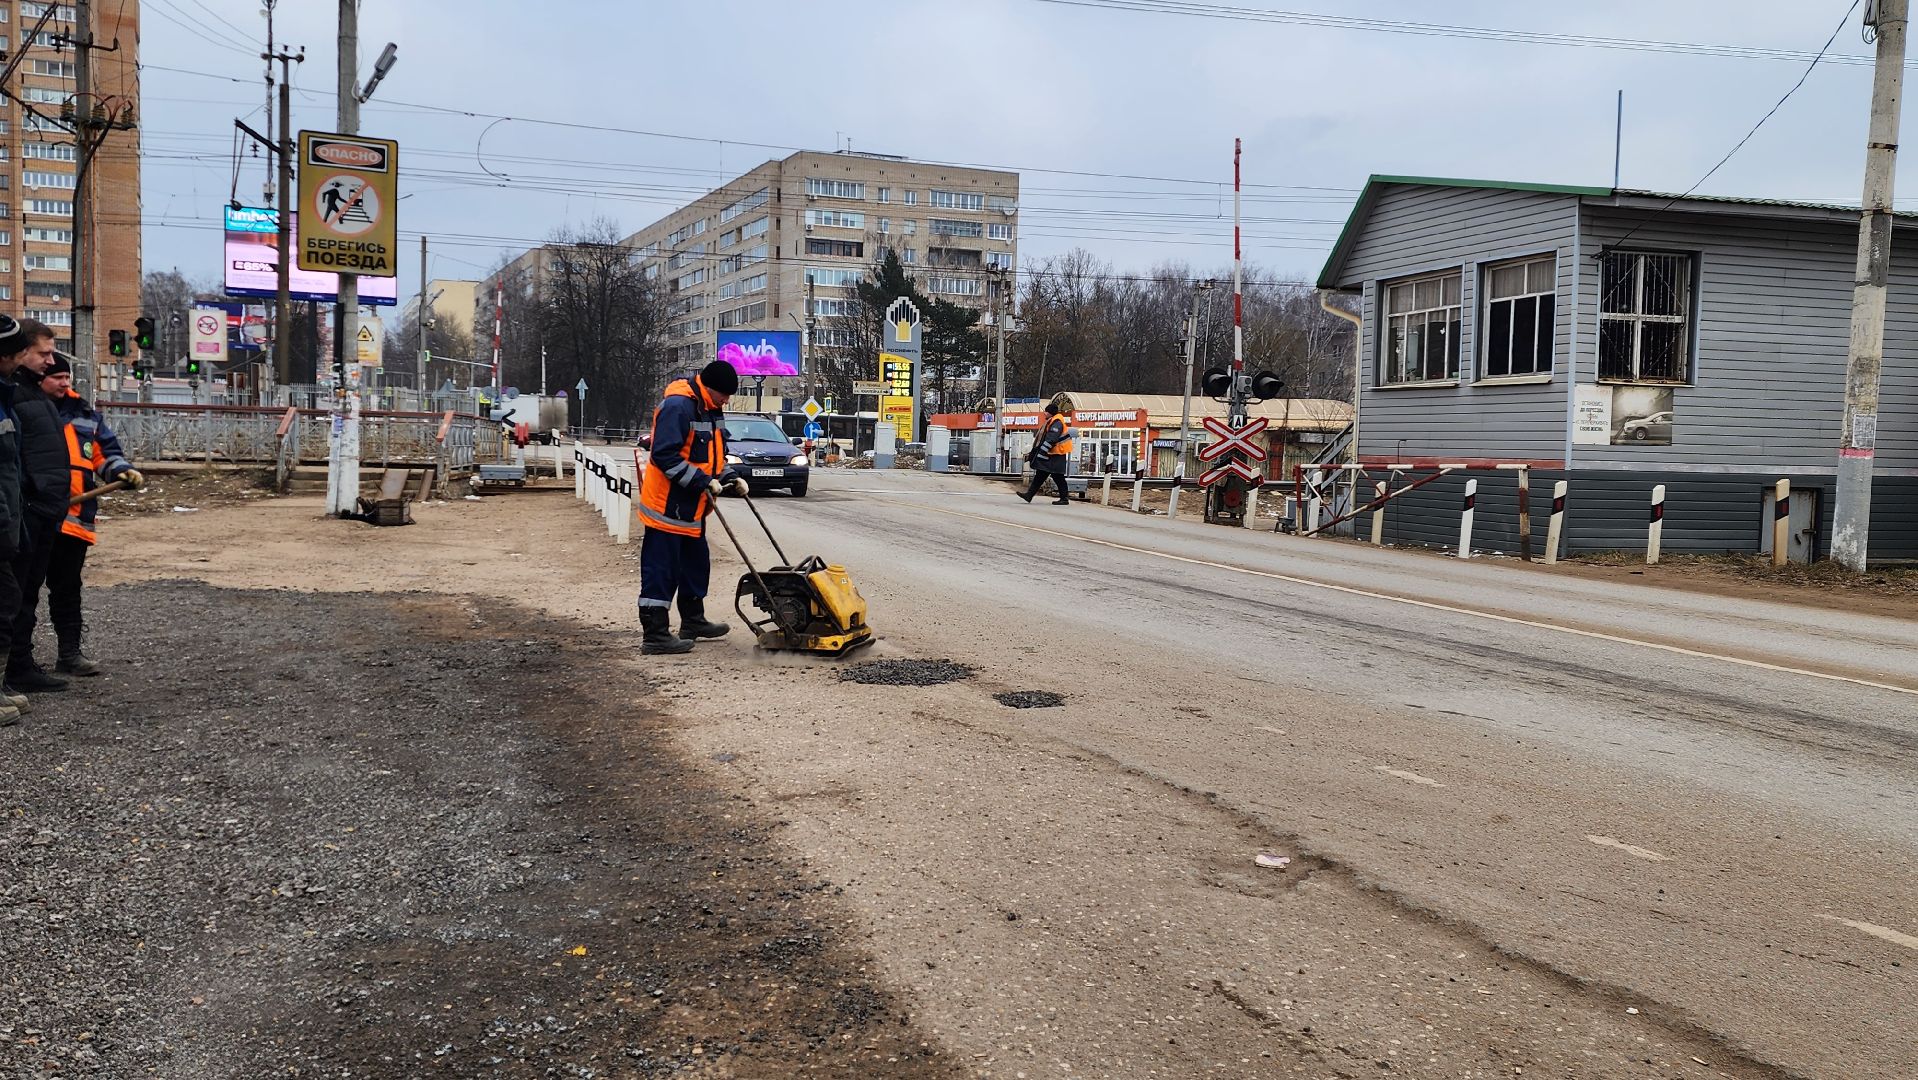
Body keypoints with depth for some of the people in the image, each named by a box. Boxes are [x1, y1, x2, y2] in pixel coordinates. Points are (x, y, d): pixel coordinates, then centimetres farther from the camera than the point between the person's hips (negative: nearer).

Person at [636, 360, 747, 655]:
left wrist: (730, 478, 5)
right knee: (661, 570, -6)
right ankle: (655, 635, -2)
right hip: (668, 506, -10)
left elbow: (714, 455, 22)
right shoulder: (677, 406, -20)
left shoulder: (712, 411, 12)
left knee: (696, 565, 20)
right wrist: (703, 481, -26)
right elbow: (665, 455, -26)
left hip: (691, 508, 10)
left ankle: (693, 621, 34)